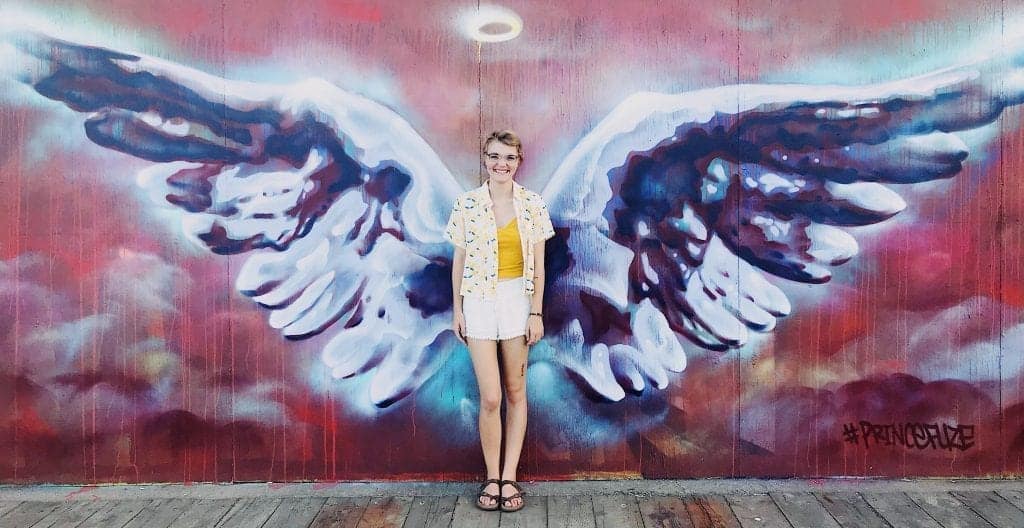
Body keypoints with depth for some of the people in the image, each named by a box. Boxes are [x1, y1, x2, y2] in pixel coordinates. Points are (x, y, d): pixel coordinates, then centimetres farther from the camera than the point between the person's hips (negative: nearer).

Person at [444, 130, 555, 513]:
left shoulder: (533, 204, 0)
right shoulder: (467, 204, -2)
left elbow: (538, 262, 1)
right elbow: (459, 259, 3)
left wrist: (536, 312, -3)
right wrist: (457, 309, 2)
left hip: (518, 300, 1)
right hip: (479, 301, -1)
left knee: (515, 392, 8)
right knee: (490, 397, -3)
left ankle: (509, 477, 21)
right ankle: (492, 478, 16)